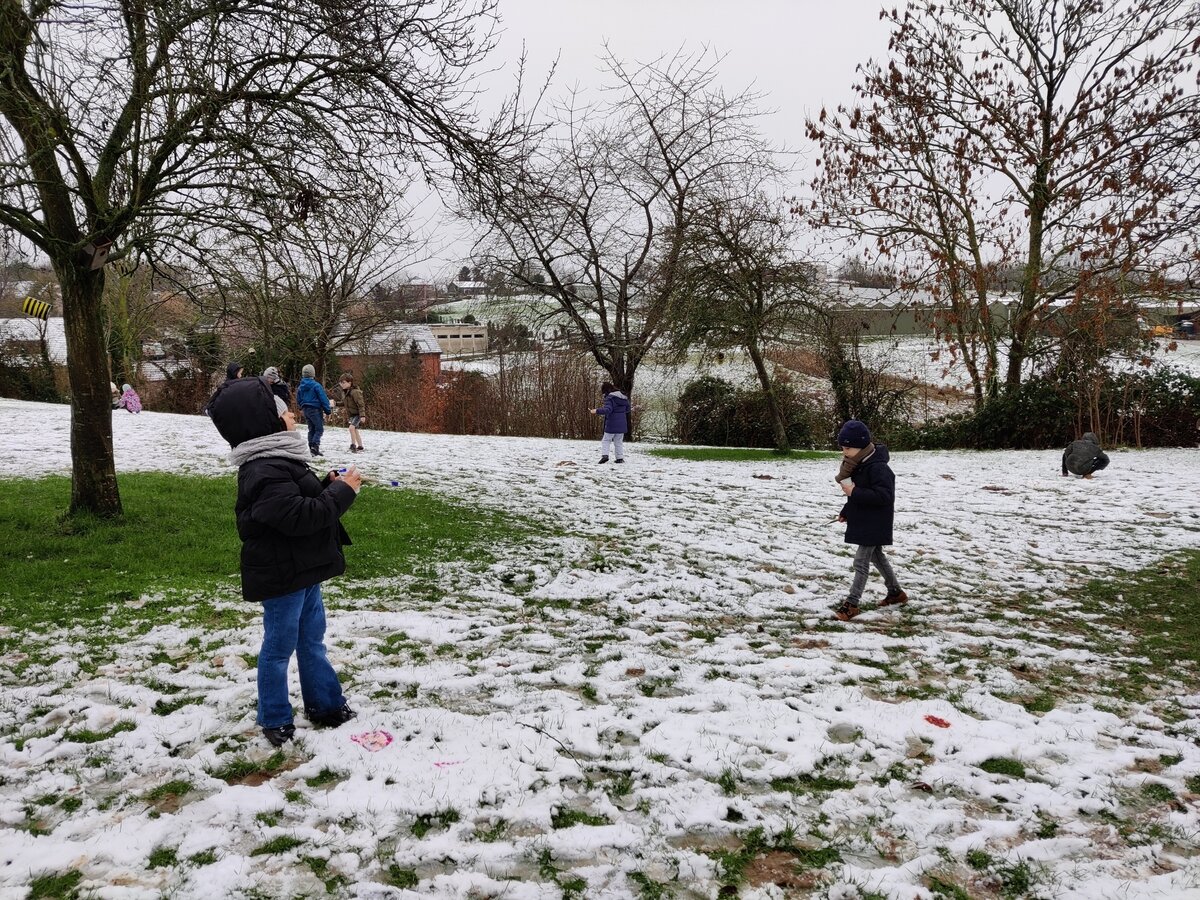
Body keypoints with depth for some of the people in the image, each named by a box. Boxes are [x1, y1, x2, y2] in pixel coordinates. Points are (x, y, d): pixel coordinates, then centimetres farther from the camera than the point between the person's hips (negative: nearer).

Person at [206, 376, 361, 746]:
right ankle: (274, 720, 21)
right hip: (281, 576, -10)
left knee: (312, 638, 20)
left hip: (302, 570, 10)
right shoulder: (265, 472, -25)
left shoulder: (278, 460, 9)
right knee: (279, 646, 5)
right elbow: (298, 516, -31)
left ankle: (324, 703, 34)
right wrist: (342, 492, -23)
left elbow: (303, 502, 17)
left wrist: (329, 486, 1)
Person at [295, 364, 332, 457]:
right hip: (315, 409, -7)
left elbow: (298, 400, 16)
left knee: (311, 429, 14)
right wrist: (328, 410, -5)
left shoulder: (300, 386, 7)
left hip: (305, 410, 7)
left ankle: (312, 447, 11)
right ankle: (315, 445, -21)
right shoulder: (316, 385, -13)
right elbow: (323, 398, -12)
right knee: (319, 429, -5)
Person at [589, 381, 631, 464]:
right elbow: (627, 409, 18)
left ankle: (604, 455, -13)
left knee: (605, 440, 3)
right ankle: (620, 458, 10)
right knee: (619, 441, 14)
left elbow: (607, 410, -25)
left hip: (611, 425, -6)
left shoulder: (609, 398, -12)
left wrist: (597, 411, -23)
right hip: (622, 424, 6)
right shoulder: (623, 397, 11)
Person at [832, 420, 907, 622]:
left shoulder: (878, 467, -25)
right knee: (877, 556, 21)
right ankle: (896, 592, 36)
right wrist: (846, 512, 15)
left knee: (861, 561, -7)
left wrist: (854, 492, -31)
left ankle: (852, 603, -2)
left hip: (874, 524, -10)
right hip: (864, 521, 10)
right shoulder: (859, 464, 7)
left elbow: (884, 496, -31)